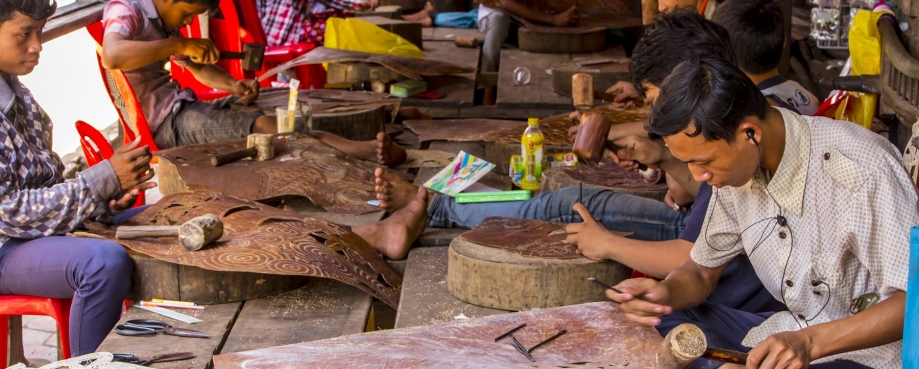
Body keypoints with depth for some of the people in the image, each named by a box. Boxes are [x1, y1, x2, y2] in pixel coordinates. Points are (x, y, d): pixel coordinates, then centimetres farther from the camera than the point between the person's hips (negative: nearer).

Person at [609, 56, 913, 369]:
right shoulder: (735, 164, -2)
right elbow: (702, 270, 9)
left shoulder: (862, 170, -25)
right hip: (791, 332, 7)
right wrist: (664, 292, -14)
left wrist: (810, 342, -33)